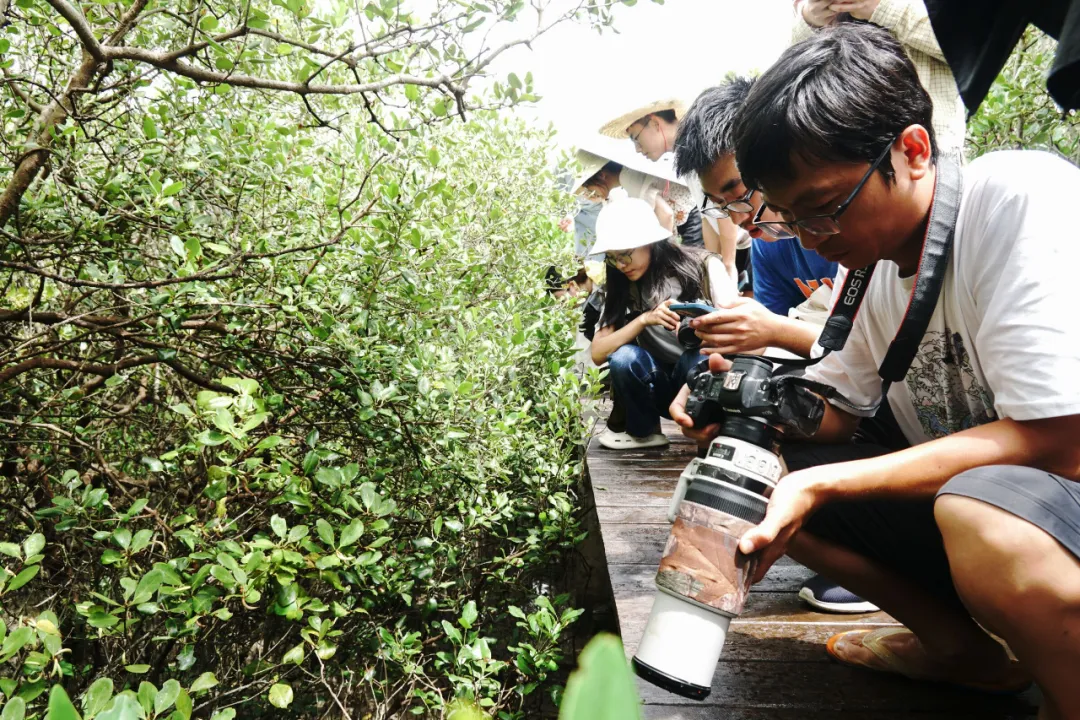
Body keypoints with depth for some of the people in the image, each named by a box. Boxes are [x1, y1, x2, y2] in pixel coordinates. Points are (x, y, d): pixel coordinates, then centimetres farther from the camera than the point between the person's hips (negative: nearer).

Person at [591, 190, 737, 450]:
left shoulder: (703, 266, -9)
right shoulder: (623, 287, -1)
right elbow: (598, 353, -10)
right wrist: (643, 319, -24)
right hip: (663, 384, 3)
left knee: (698, 356, -34)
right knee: (623, 358, -27)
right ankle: (644, 433, -2)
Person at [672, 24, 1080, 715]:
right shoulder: (876, 259, 3)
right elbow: (834, 406, 9)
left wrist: (821, 484, -27)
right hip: (963, 502, 8)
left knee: (986, 516, -39)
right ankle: (965, 651, 8)